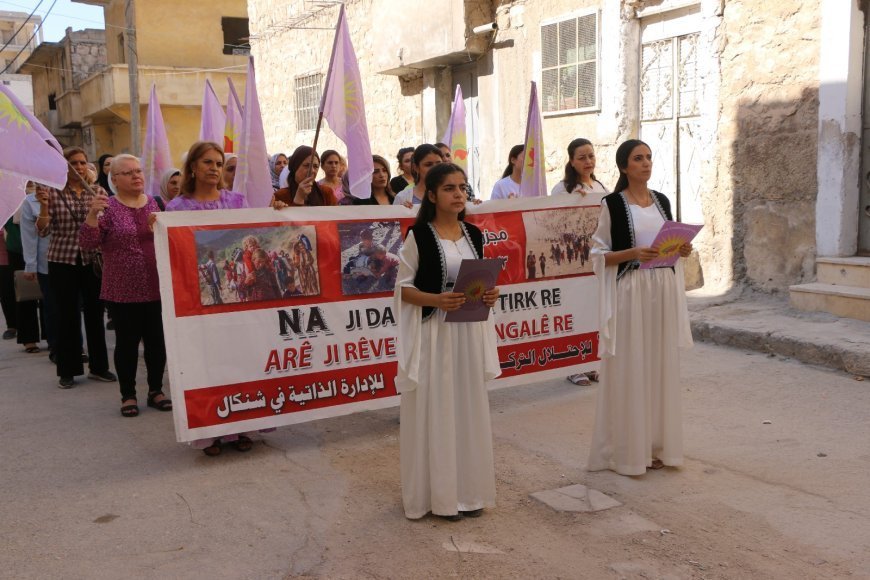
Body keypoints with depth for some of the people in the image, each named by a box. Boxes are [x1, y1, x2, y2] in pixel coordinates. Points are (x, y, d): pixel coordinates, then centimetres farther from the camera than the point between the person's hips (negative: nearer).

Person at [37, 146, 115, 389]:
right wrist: (43, 206, -19)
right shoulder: (54, 193, 0)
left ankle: (98, 366, 20)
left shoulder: (99, 192, 5)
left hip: (93, 260, 2)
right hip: (62, 261, -2)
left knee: (95, 313, 8)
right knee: (67, 316, 3)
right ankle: (67, 371, 15)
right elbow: (43, 231, -4)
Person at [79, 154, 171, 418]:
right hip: (124, 289, -3)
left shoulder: (154, 203, 8)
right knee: (127, 341, 5)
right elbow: (88, 243, -11)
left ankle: (156, 390, 23)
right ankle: (128, 395, 17)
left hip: (156, 286, 4)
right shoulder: (108, 207, -4)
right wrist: (93, 213, -24)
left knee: (157, 340, 9)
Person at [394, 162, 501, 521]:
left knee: (469, 409, 11)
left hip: (469, 332, 5)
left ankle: (467, 489, 24)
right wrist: (436, 300, -23)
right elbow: (402, 286, -7)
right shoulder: (419, 235, -7)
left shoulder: (473, 234, 8)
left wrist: (489, 295, -6)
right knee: (435, 411, 1)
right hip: (433, 333, -5)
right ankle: (438, 493, 14)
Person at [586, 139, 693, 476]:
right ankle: (627, 449, 10)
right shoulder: (613, 204, -4)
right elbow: (598, 254, -5)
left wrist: (682, 250, -3)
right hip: (631, 291, -5)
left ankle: (657, 444, 21)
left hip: (664, 289, 5)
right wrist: (632, 253, -20)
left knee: (661, 365, 9)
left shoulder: (662, 201, 12)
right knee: (630, 368, -1)